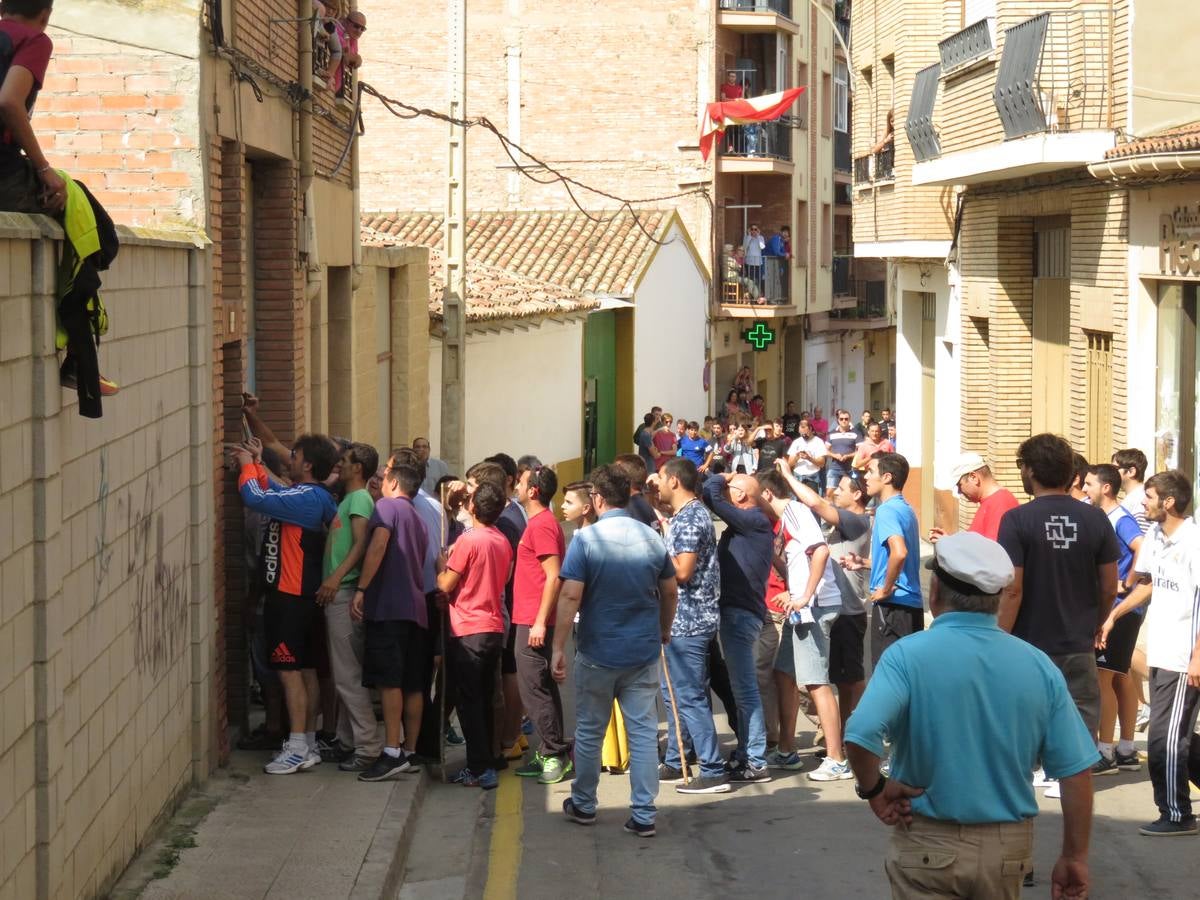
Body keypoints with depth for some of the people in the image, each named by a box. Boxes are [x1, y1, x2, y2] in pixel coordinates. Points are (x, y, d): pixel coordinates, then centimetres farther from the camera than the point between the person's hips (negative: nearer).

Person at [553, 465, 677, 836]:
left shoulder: (586, 539, -12)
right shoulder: (652, 539, 0)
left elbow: (570, 596, -17)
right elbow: (670, 591, 11)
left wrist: (559, 648, -14)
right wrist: (664, 630, 27)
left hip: (597, 652, -3)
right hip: (644, 652, 3)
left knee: (589, 731, 13)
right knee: (644, 732, 3)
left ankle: (584, 805, 25)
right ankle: (644, 815, 1)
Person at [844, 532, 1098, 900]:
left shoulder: (908, 655, -13)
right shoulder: (1037, 664, -3)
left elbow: (860, 736, -29)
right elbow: (1076, 770, -4)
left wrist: (873, 788, -10)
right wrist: (1074, 857, 5)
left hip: (929, 845, -3)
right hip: (1008, 847, 4)